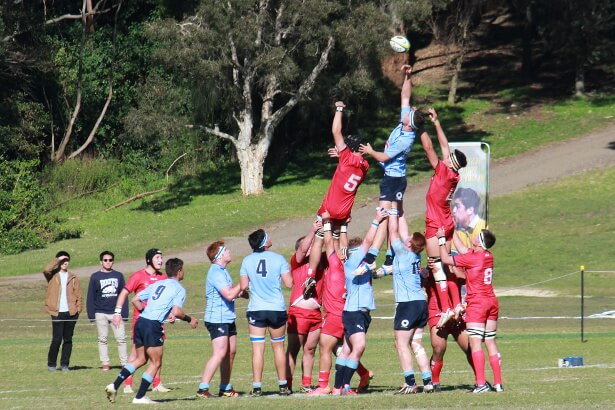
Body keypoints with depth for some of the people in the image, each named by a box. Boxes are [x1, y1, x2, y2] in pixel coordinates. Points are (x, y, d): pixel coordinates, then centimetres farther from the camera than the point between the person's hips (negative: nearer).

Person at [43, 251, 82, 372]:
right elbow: (46, 270, -18)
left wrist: (78, 309, -1)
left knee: (68, 339, 5)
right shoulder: (52, 275, 5)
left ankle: (64, 364, 13)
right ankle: (51, 364, 7)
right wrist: (58, 260, -9)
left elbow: (78, 295, 9)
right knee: (57, 339, -6)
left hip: (71, 313, 2)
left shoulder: (73, 278, 11)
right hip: (57, 313, -2)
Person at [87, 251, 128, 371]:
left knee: (121, 339, -4)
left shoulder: (118, 276, 9)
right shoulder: (95, 277, 5)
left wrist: (124, 313, 1)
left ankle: (124, 363, 1)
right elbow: (90, 297, 4)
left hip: (116, 313, 0)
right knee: (102, 339, 2)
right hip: (101, 314, 0)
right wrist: (91, 314, -3)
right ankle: (105, 363, 6)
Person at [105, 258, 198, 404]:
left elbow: (135, 300, 18)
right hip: (154, 326, -7)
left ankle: (114, 385, 8)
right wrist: (189, 320, 4)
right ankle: (140, 397, 4)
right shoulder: (179, 289, 0)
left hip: (141, 321, 7)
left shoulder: (156, 284, 19)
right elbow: (176, 311, -13)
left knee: (140, 359, 19)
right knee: (156, 363, 6)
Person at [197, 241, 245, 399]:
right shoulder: (215, 272, -17)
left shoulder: (222, 271, 16)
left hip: (228, 318, 10)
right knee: (220, 353, -16)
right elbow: (229, 295, -24)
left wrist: (239, 292, 13)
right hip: (217, 319, -10)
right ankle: (202, 389, -17)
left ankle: (225, 388, 20)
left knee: (231, 352, 12)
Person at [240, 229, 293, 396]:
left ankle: (257, 387, -6)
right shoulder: (278, 259, -6)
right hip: (277, 309, 0)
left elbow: (244, 286, 1)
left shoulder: (247, 261, -2)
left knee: (257, 349, -1)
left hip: (256, 310, 0)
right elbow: (289, 283, -5)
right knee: (278, 347, 12)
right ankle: (283, 385, 17)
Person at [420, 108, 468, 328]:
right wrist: (436, 122, 19)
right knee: (446, 266, 12)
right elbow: (444, 145, 12)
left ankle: (446, 309, -13)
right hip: (447, 224, 8)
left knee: (437, 267, -8)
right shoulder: (455, 176, 2)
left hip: (435, 227, -8)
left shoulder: (444, 172, -18)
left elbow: (429, 148, -17)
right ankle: (457, 305, 8)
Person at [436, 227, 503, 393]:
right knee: (491, 342, 9)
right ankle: (498, 383, 7)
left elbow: (446, 258, -7)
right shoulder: (488, 256, 8)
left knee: (475, 342, -9)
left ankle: (481, 384, -18)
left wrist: (441, 239, 6)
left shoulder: (472, 258, -14)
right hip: (492, 302, 8)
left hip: (477, 303, -8)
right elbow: (463, 250, 22)